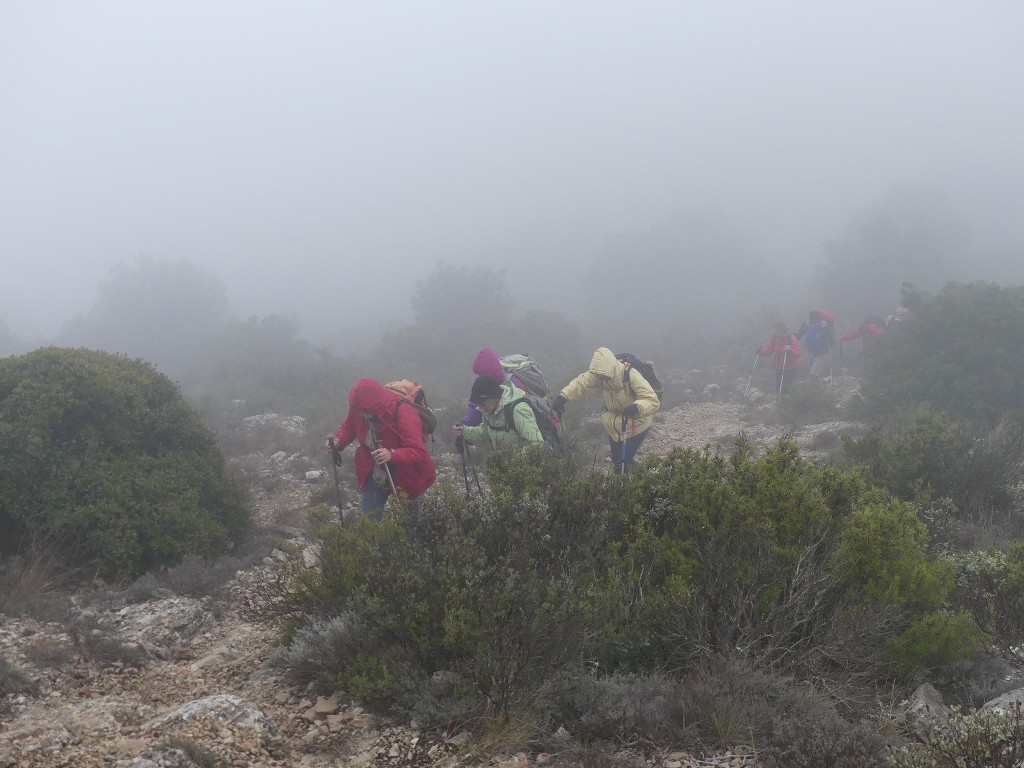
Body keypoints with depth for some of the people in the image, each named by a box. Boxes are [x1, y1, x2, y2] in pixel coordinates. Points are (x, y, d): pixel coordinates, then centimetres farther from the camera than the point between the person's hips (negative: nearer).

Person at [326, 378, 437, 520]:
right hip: (375, 473, 4)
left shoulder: (404, 414, -33)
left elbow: (419, 453, -37)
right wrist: (338, 441, -17)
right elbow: (348, 426, 4)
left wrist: (392, 454, -54)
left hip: (405, 475, -4)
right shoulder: (359, 407, -18)